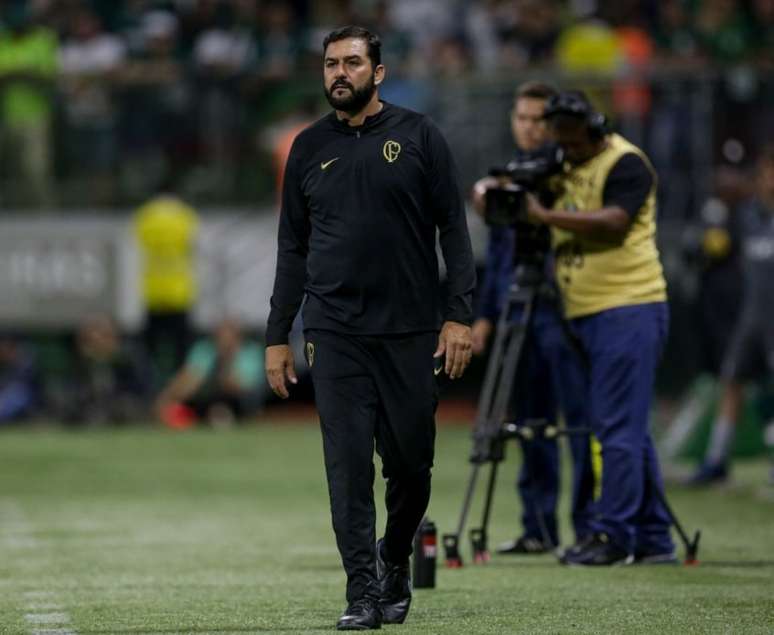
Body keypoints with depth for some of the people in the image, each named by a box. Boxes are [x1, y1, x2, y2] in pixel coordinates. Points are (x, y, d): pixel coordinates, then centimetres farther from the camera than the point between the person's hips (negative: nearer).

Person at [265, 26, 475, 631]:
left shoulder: (418, 136, 2)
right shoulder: (310, 148, 9)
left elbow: (453, 228, 1)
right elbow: (292, 247, 13)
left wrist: (460, 314, -8)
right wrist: (277, 337, 9)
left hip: (411, 331, -1)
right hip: (335, 332, 1)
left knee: (411, 461, 5)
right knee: (349, 465, -5)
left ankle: (395, 558, 30)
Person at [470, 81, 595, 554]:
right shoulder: (507, 176, 18)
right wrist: (486, 314, 17)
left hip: (562, 308, -6)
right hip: (517, 311, 6)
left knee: (580, 415, -8)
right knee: (531, 421, 7)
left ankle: (592, 526, -7)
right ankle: (539, 528, 11)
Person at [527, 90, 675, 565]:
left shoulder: (626, 163, -9)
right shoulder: (564, 169, 17)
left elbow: (613, 221, -22)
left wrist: (546, 215, -23)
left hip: (629, 309, -9)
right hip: (588, 314, 9)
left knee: (619, 427, -11)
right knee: (629, 431, 11)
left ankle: (614, 535, -11)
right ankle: (654, 539, 15)